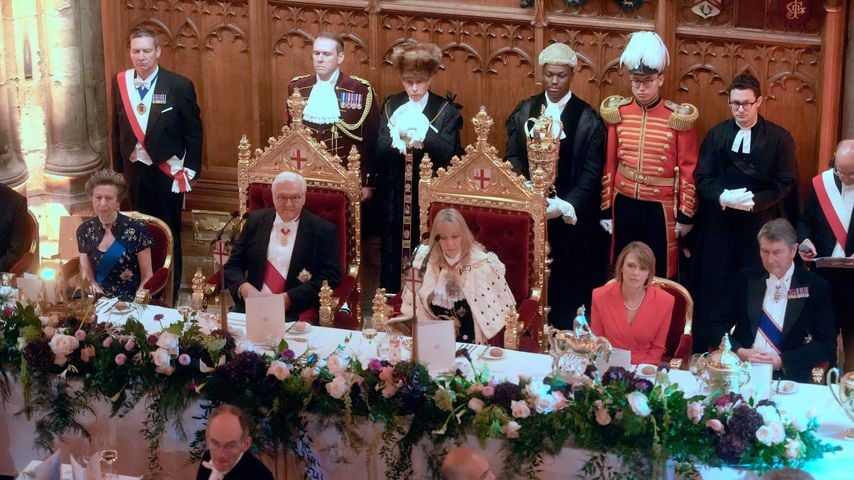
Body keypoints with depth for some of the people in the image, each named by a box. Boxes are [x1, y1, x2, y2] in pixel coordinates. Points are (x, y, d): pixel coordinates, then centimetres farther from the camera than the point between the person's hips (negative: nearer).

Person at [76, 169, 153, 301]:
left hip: (129, 301, -3)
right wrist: (93, 286, -11)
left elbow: (147, 276, -1)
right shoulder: (84, 231, 6)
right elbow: (87, 275, 9)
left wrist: (137, 302, -16)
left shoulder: (137, 230, -4)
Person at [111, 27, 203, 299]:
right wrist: (119, 165, 6)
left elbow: (193, 131, -5)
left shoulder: (179, 86, -11)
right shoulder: (120, 82, 0)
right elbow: (117, 127, 7)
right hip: (135, 169, 3)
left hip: (166, 170, -3)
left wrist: (191, 169, -7)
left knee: (168, 232, 6)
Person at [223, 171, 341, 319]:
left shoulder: (324, 230, 2)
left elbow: (331, 277, -4)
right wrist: (244, 287, -10)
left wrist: (288, 298, -15)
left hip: (296, 313, -2)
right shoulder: (255, 221, 12)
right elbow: (233, 266, 13)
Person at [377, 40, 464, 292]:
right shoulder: (391, 106, 7)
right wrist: (401, 135, -21)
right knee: (393, 253, 5)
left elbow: (448, 153, -11)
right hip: (396, 195, 3)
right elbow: (380, 149, -2)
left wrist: (423, 132, -24)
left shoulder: (446, 110, -1)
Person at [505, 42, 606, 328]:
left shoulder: (588, 119, -3)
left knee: (569, 285, 3)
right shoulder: (524, 112, 7)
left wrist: (566, 205, -21)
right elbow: (513, 157, 2)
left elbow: (591, 171, -7)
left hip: (570, 217, -2)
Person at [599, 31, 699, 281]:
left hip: (661, 207, -3)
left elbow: (688, 170, -4)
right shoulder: (618, 113, 0)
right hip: (623, 204, 3)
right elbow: (609, 164, 4)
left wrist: (686, 215, -4)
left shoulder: (678, 118, -8)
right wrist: (606, 209, 4)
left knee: (659, 274, 6)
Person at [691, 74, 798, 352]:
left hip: (760, 226, -1)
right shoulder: (716, 135, 8)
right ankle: (705, 354, 9)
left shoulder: (779, 138, 2)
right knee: (714, 288, 2)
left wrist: (754, 202, -17)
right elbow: (702, 178, 4)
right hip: (719, 225, 2)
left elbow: (785, 183, -2)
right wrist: (723, 197, -16)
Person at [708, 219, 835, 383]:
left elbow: (827, 344, 1)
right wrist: (739, 351, -7)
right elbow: (717, 325, 12)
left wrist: (782, 361, -11)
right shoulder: (745, 279, 11)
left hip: (789, 376, -1)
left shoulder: (816, 287, 4)